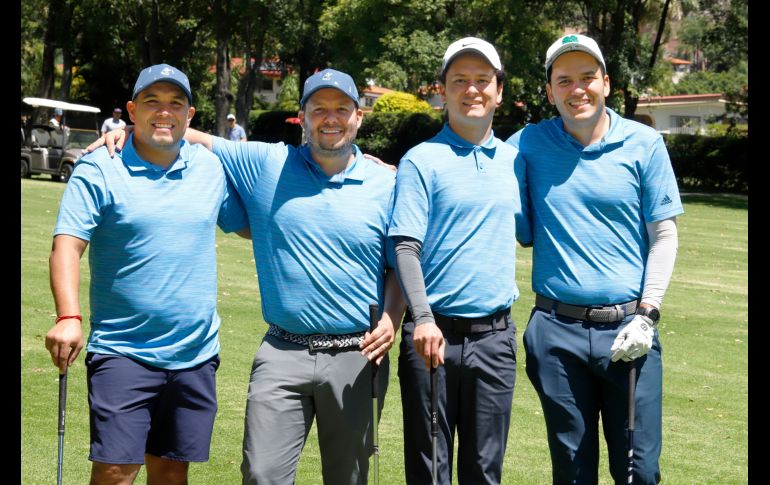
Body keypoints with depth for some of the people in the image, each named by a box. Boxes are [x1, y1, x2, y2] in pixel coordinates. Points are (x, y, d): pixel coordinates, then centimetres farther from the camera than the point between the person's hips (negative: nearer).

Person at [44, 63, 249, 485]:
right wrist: (68, 317, -25)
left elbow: (252, 225, 19)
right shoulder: (98, 170, -4)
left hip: (196, 353, 4)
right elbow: (67, 246, -12)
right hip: (123, 351, -4)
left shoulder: (212, 168, 8)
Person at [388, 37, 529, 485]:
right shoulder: (422, 161, -2)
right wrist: (423, 319, -22)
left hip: (495, 334, 4)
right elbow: (406, 246, -10)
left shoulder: (514, 159, 11)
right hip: (435, 332, -3)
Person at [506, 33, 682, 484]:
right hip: (557, 330, 1)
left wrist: (647, 315, -6)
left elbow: (664, 235, 1)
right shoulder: (529, 144, 4)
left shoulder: (644, 144, 1)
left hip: (627, 329, -1)